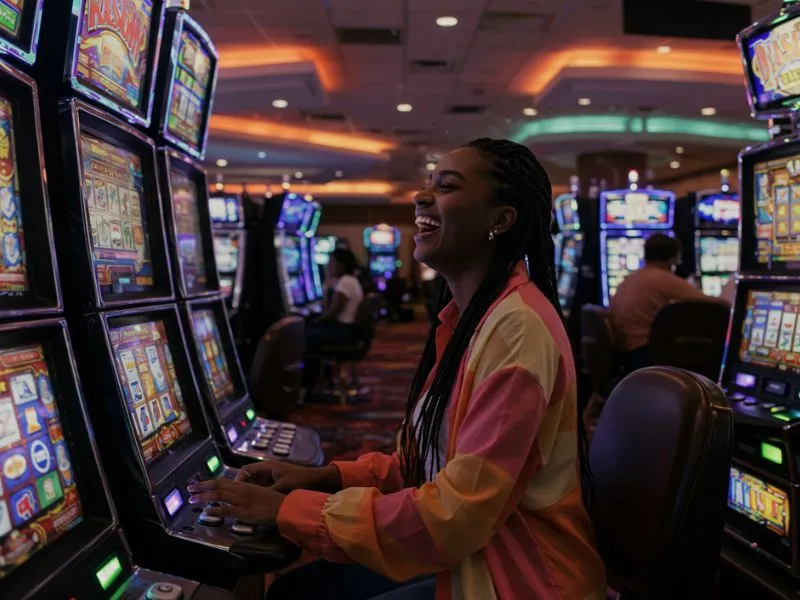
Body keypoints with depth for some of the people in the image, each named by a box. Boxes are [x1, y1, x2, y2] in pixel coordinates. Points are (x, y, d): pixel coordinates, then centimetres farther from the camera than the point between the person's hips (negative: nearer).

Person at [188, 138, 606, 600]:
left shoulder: (518, 326, -24)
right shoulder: (467, 317, 6)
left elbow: (457, 512, -26)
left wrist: (291, 511, -19)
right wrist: (327, 476, 0)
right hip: (467, 551, 8)